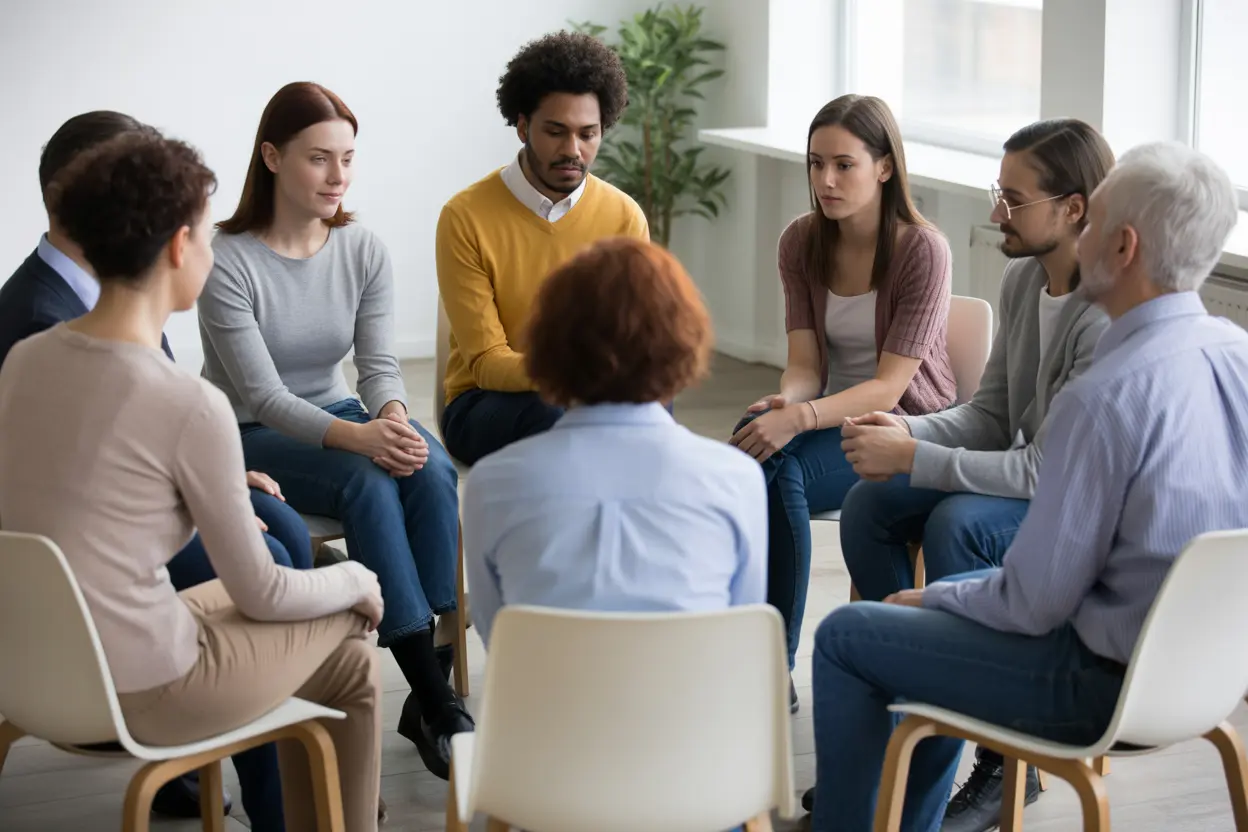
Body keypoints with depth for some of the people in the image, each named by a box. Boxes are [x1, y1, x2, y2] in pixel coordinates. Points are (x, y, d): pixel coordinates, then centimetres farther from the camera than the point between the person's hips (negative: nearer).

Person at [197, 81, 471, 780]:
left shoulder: (363, 250, 0)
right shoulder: (230, 262, -16)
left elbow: (380, 363, -5)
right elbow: (263, 395, -20)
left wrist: (394, 418, -29)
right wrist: (357, 438, -36)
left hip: (339, 417, 5)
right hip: (249, 440, -5)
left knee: (434, 471, -27)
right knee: (368, 482, -33)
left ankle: (429, 697, -26)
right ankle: (437, 701, -31)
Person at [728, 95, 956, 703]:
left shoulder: (922, 250, -16)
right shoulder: (801, 242, 0)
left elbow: (889, 386, -20)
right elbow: (806, 364, -2)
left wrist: (801, 418, -34)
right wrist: (784, 403, -26)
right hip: (834, 417, 5)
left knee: (779, 471, -31)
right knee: (750, 441, -29)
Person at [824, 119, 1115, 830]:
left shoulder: (1107, 317, -27)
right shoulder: (1023, 278, 2)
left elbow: (1046, 470, -29)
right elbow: (991, 416, 8)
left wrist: (912, 459, -28)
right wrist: (910, 431, -11)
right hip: (1033, 480, 9)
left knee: (956, 524, -31)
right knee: (868, 507, -7)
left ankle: (1003, 765, -18)